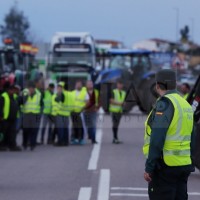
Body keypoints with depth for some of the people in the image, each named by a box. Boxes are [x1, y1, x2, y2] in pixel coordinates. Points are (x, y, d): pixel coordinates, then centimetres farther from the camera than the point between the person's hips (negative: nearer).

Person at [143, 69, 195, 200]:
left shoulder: (165, 104, -12)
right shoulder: (186, 104, 13)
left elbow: (157, 140, -18)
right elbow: (191, 139, 16)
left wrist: (149, 168, -15)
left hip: (166, 165, -8)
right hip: (184, 164, 8)